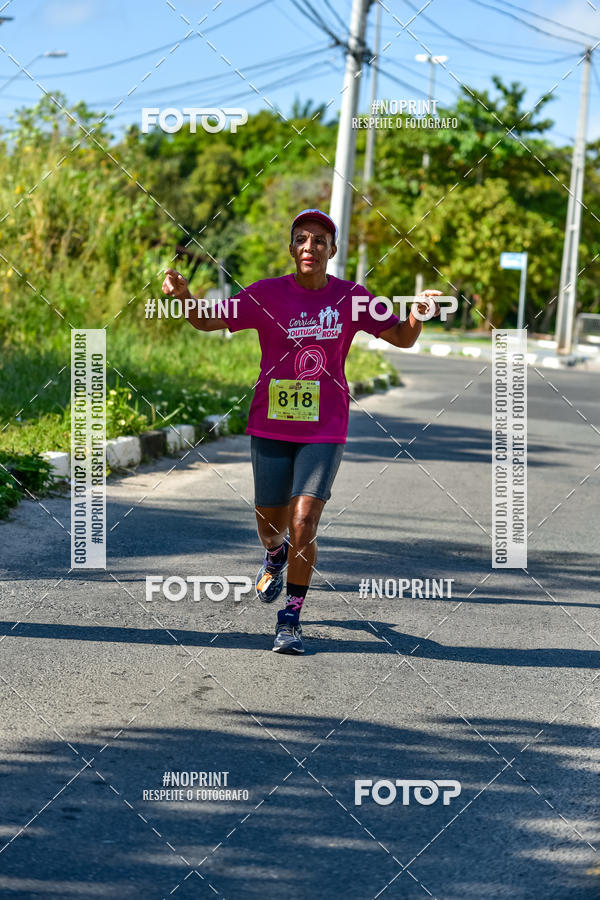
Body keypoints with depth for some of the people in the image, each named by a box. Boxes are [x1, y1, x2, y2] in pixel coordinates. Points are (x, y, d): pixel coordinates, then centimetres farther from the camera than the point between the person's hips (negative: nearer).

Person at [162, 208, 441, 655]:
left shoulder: (351, 297, -1)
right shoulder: (267, 294, -4)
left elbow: (402, 337, 6)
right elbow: (209, 322, -6)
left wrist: (419, 313, -16)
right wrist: (184, 295, -26)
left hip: (325, 430, -1)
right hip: (271, 427, 1)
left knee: (304, 521, -14)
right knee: (271, 521, 12)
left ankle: (291, 620, -3)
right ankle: (276, 555, 50)